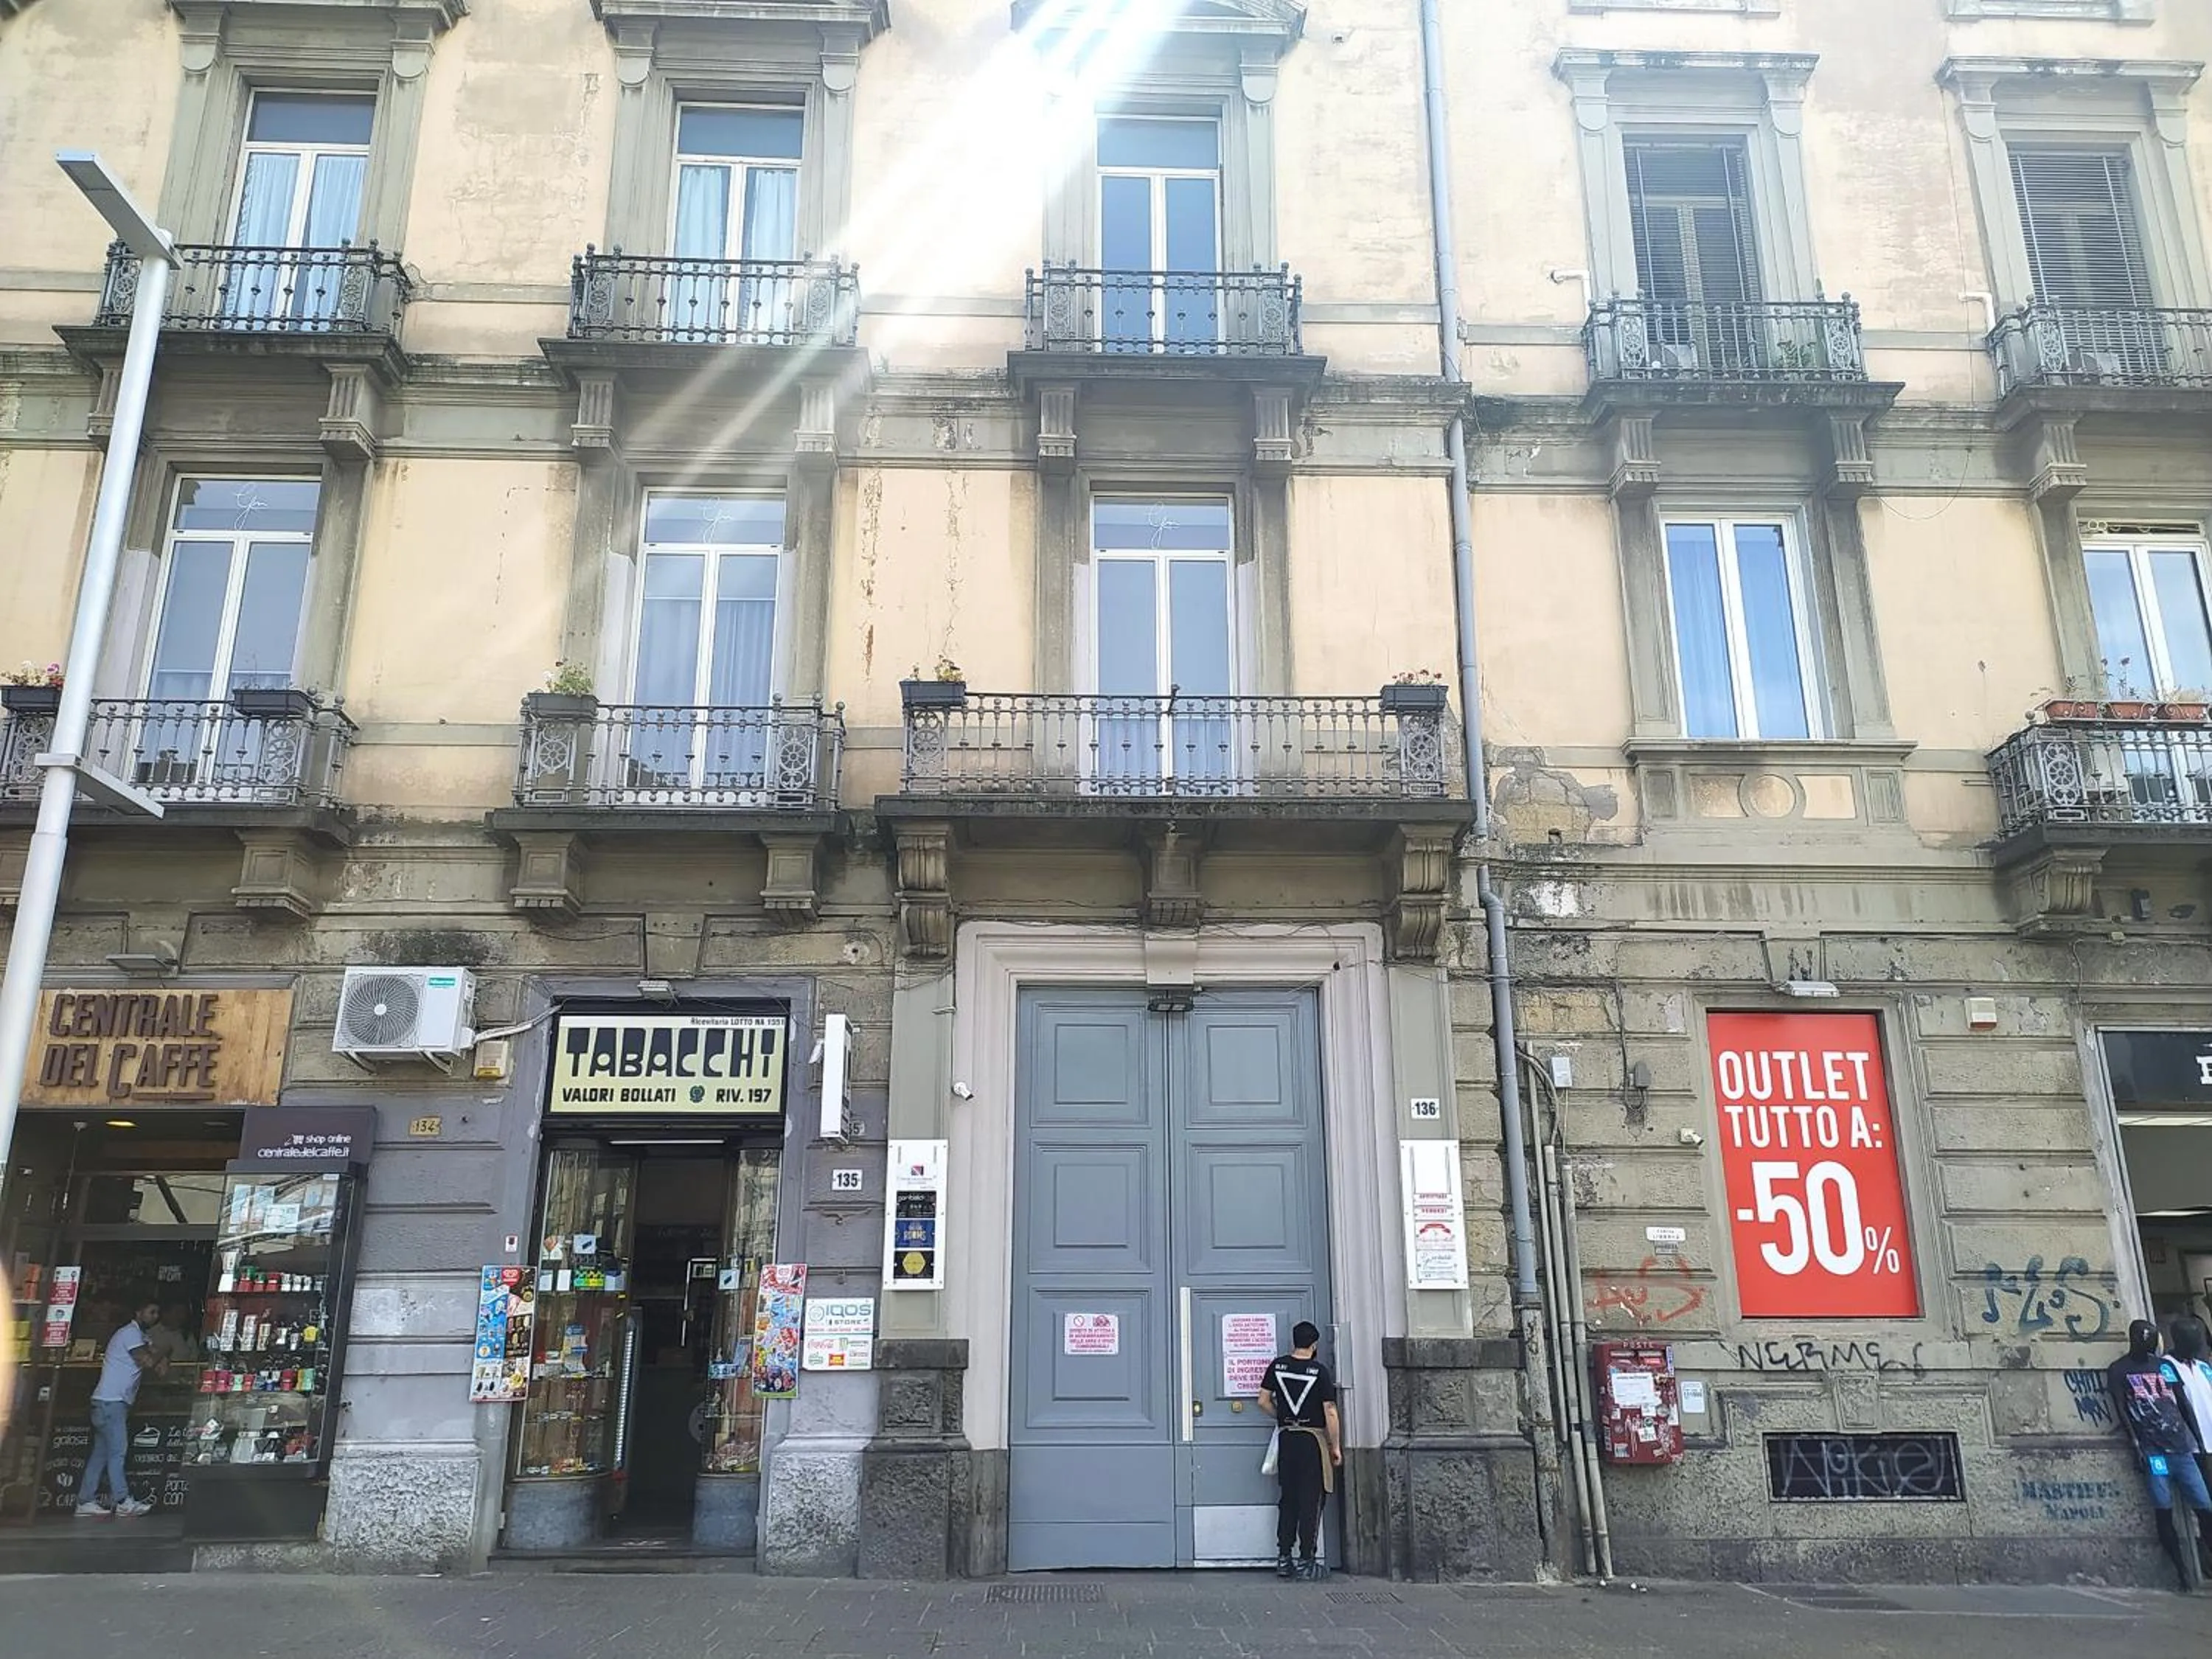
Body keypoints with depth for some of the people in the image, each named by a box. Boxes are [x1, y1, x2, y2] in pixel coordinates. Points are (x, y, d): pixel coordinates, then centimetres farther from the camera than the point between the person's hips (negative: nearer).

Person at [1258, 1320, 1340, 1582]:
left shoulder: (1278, 1365, 2)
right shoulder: (1320, 1372, -10)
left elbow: (1263, 1401, 6)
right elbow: (1330, 1413, -10)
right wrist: (1336, 1447, -3)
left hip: (1286, 1439, 4)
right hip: (1312, 1440, -4)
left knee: (1288, 1499, 12)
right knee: (1311, 1502, 1)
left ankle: (1283, 1560, 13)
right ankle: (1307, 1562, 2)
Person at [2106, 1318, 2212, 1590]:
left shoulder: (2166, 1365, 17)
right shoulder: (2118, 1370, 4)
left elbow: (2185, 1405, 17)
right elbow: (2122, 1411, -2)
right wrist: (2137, 1447, -11)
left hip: (2183, 1447, 4)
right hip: (2153, 1451, -4)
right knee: (2164, 1511, -7)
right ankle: (2181, 1571, -1)